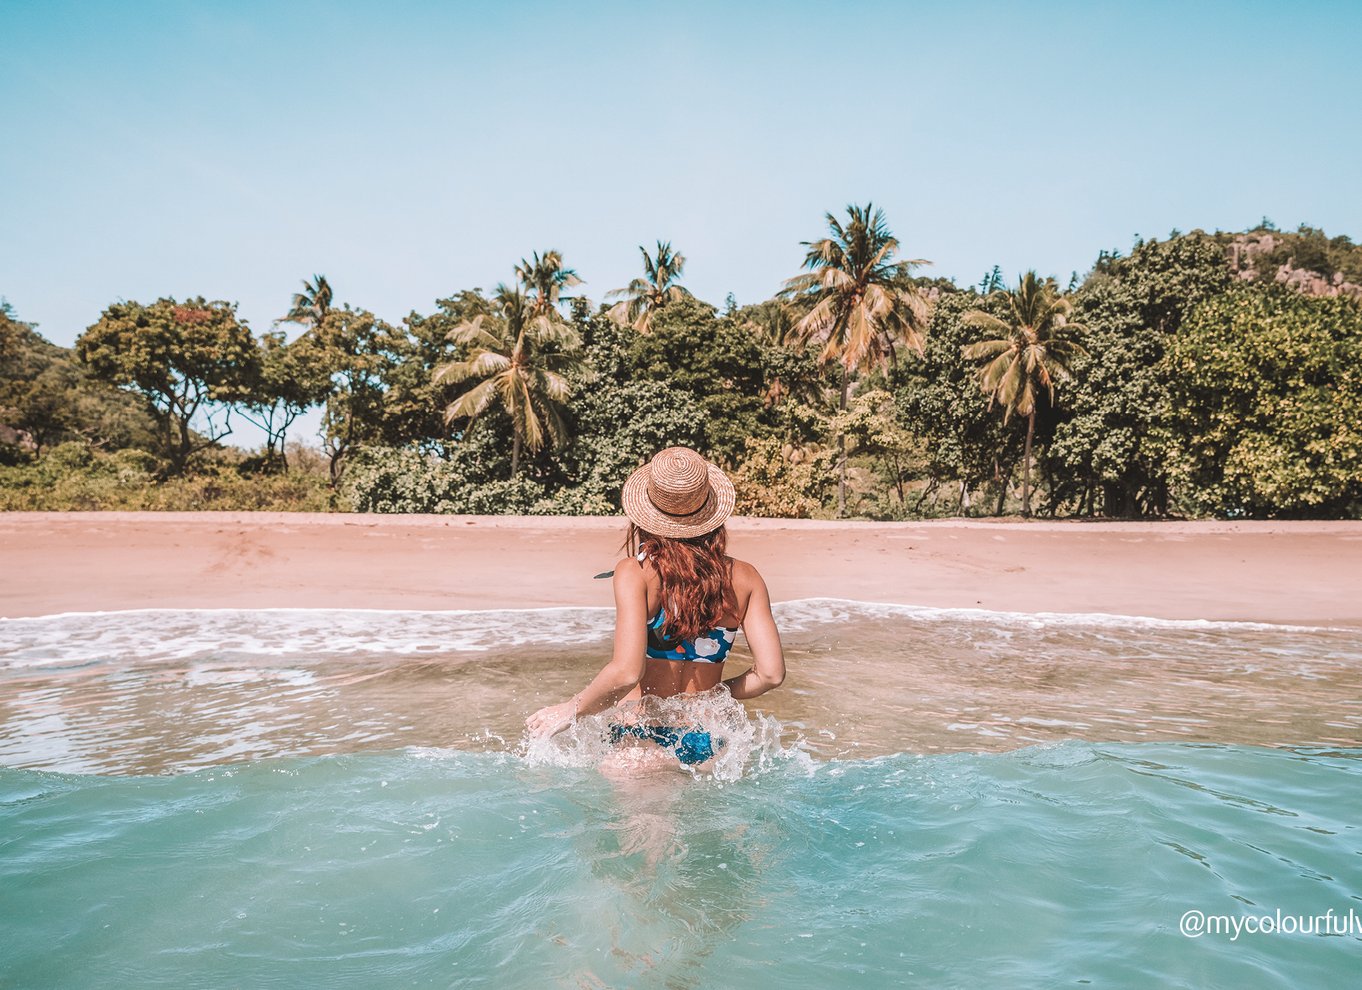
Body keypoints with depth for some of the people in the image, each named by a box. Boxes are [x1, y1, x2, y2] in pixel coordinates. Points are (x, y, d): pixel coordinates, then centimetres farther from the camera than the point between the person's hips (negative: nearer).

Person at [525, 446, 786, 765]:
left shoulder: (635, 572, -10)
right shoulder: (744, 578, 1)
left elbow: (626, 671, -20)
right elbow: (771, 673, -1)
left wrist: (570, 710, -3)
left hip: (641, 739, -3)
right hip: (709, 744, 4)